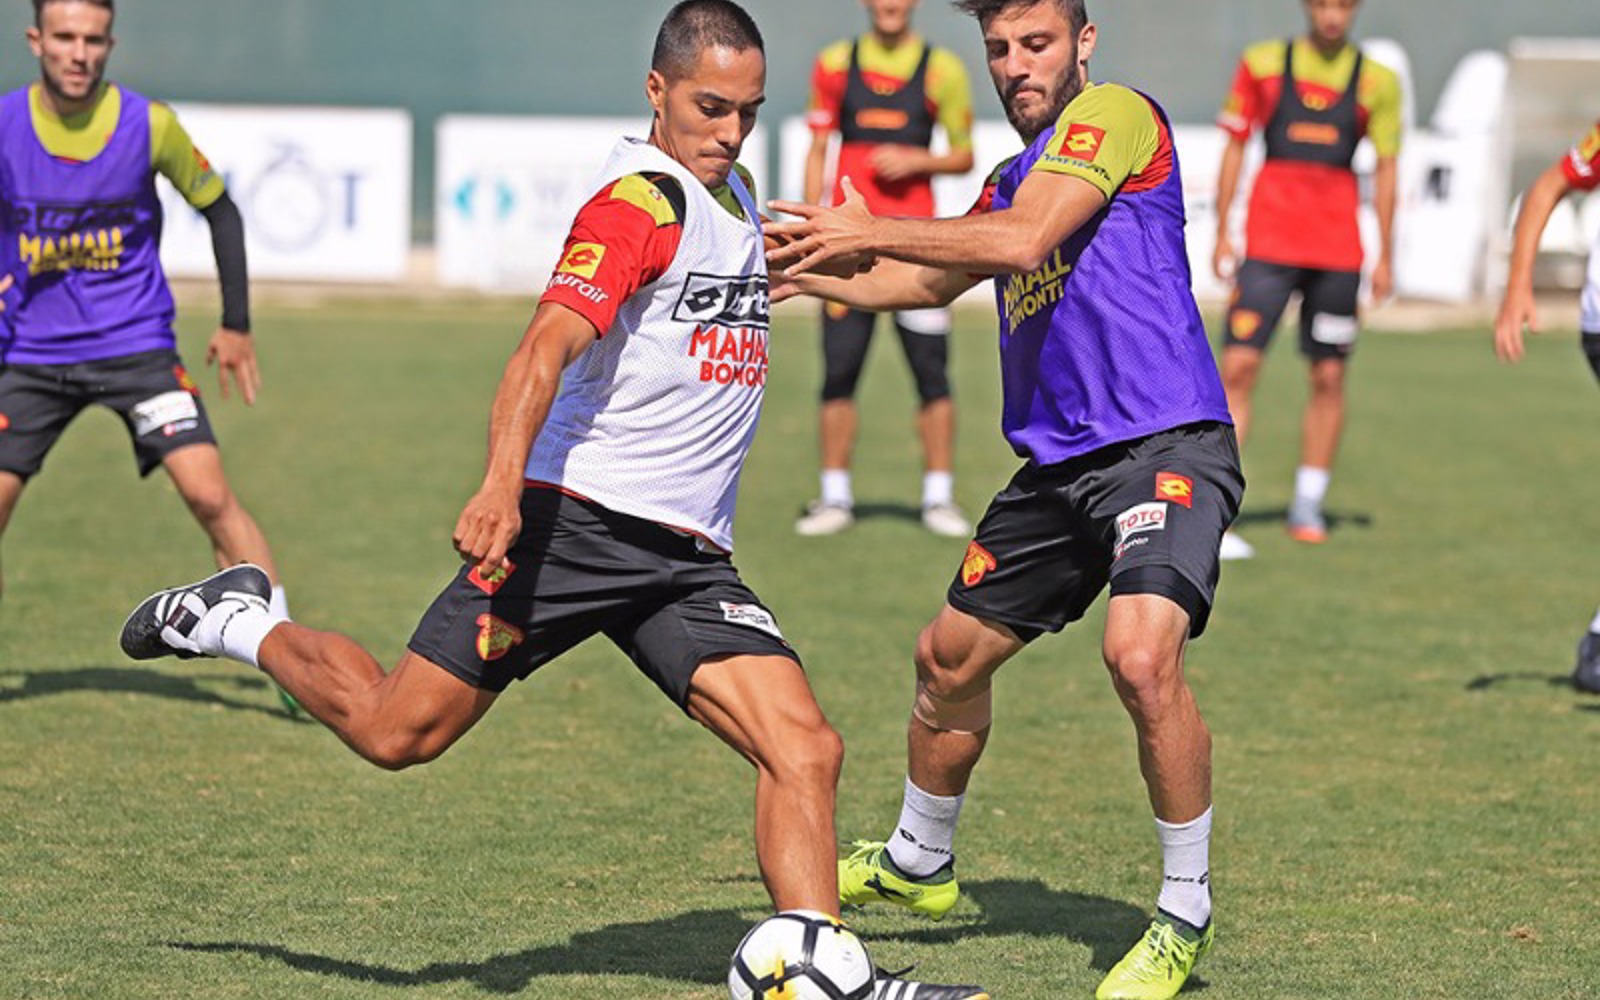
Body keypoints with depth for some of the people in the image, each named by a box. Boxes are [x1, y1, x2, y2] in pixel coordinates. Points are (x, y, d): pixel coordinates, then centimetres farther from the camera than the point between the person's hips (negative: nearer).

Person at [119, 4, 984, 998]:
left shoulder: (734, 199, 16)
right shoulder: (643, 200, -11)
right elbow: (548, 347, -25)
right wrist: (501, 486, -37)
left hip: (687, 561, 7)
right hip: (576, 523, -7)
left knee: (806, 750, -11)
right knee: (398, 731, -4)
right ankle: (238, 622, 22)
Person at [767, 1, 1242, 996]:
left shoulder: (1117, 113, -8)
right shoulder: (1015, 177, 19)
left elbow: (1022, 243, -20)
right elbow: (933, 280, 37)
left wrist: (870, 229, -16)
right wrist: (814, 275, 28)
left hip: (1166, 446, -9)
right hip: (1057, 463, 9)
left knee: (1142, 652, -29)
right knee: (952, 654, 18)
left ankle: (1187, 914, -13)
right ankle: (917, 862, 43)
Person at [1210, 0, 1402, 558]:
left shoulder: (1376, 81, 6)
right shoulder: (1263, 65, 5)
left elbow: (1385, 168, 11)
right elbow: (1234, 148, 9)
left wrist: (1385, 256, 7)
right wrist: (1222, 234, 3)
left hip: (1337, 249, 2)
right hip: (1268, 244, -1)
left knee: (1329, 378, 4)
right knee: (1237, 367, -11)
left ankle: (1308, 507, 17)